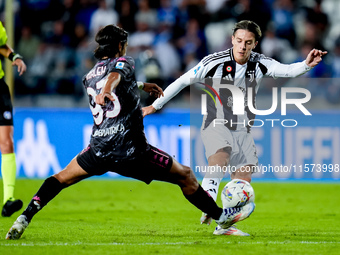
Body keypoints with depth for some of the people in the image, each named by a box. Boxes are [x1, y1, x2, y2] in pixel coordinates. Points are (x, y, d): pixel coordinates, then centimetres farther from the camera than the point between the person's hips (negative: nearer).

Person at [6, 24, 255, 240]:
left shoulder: (89, 77, 23)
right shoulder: (124, 62, 4)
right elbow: (114, 76, -21)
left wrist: (142, 85, 54)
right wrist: (106, 92, -42)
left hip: (99, 149, 5)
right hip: (132, 149, -5)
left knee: (62, 178, 21)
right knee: (185, 175, 10)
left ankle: (25, 218, 3)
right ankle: (220, 216, 15)